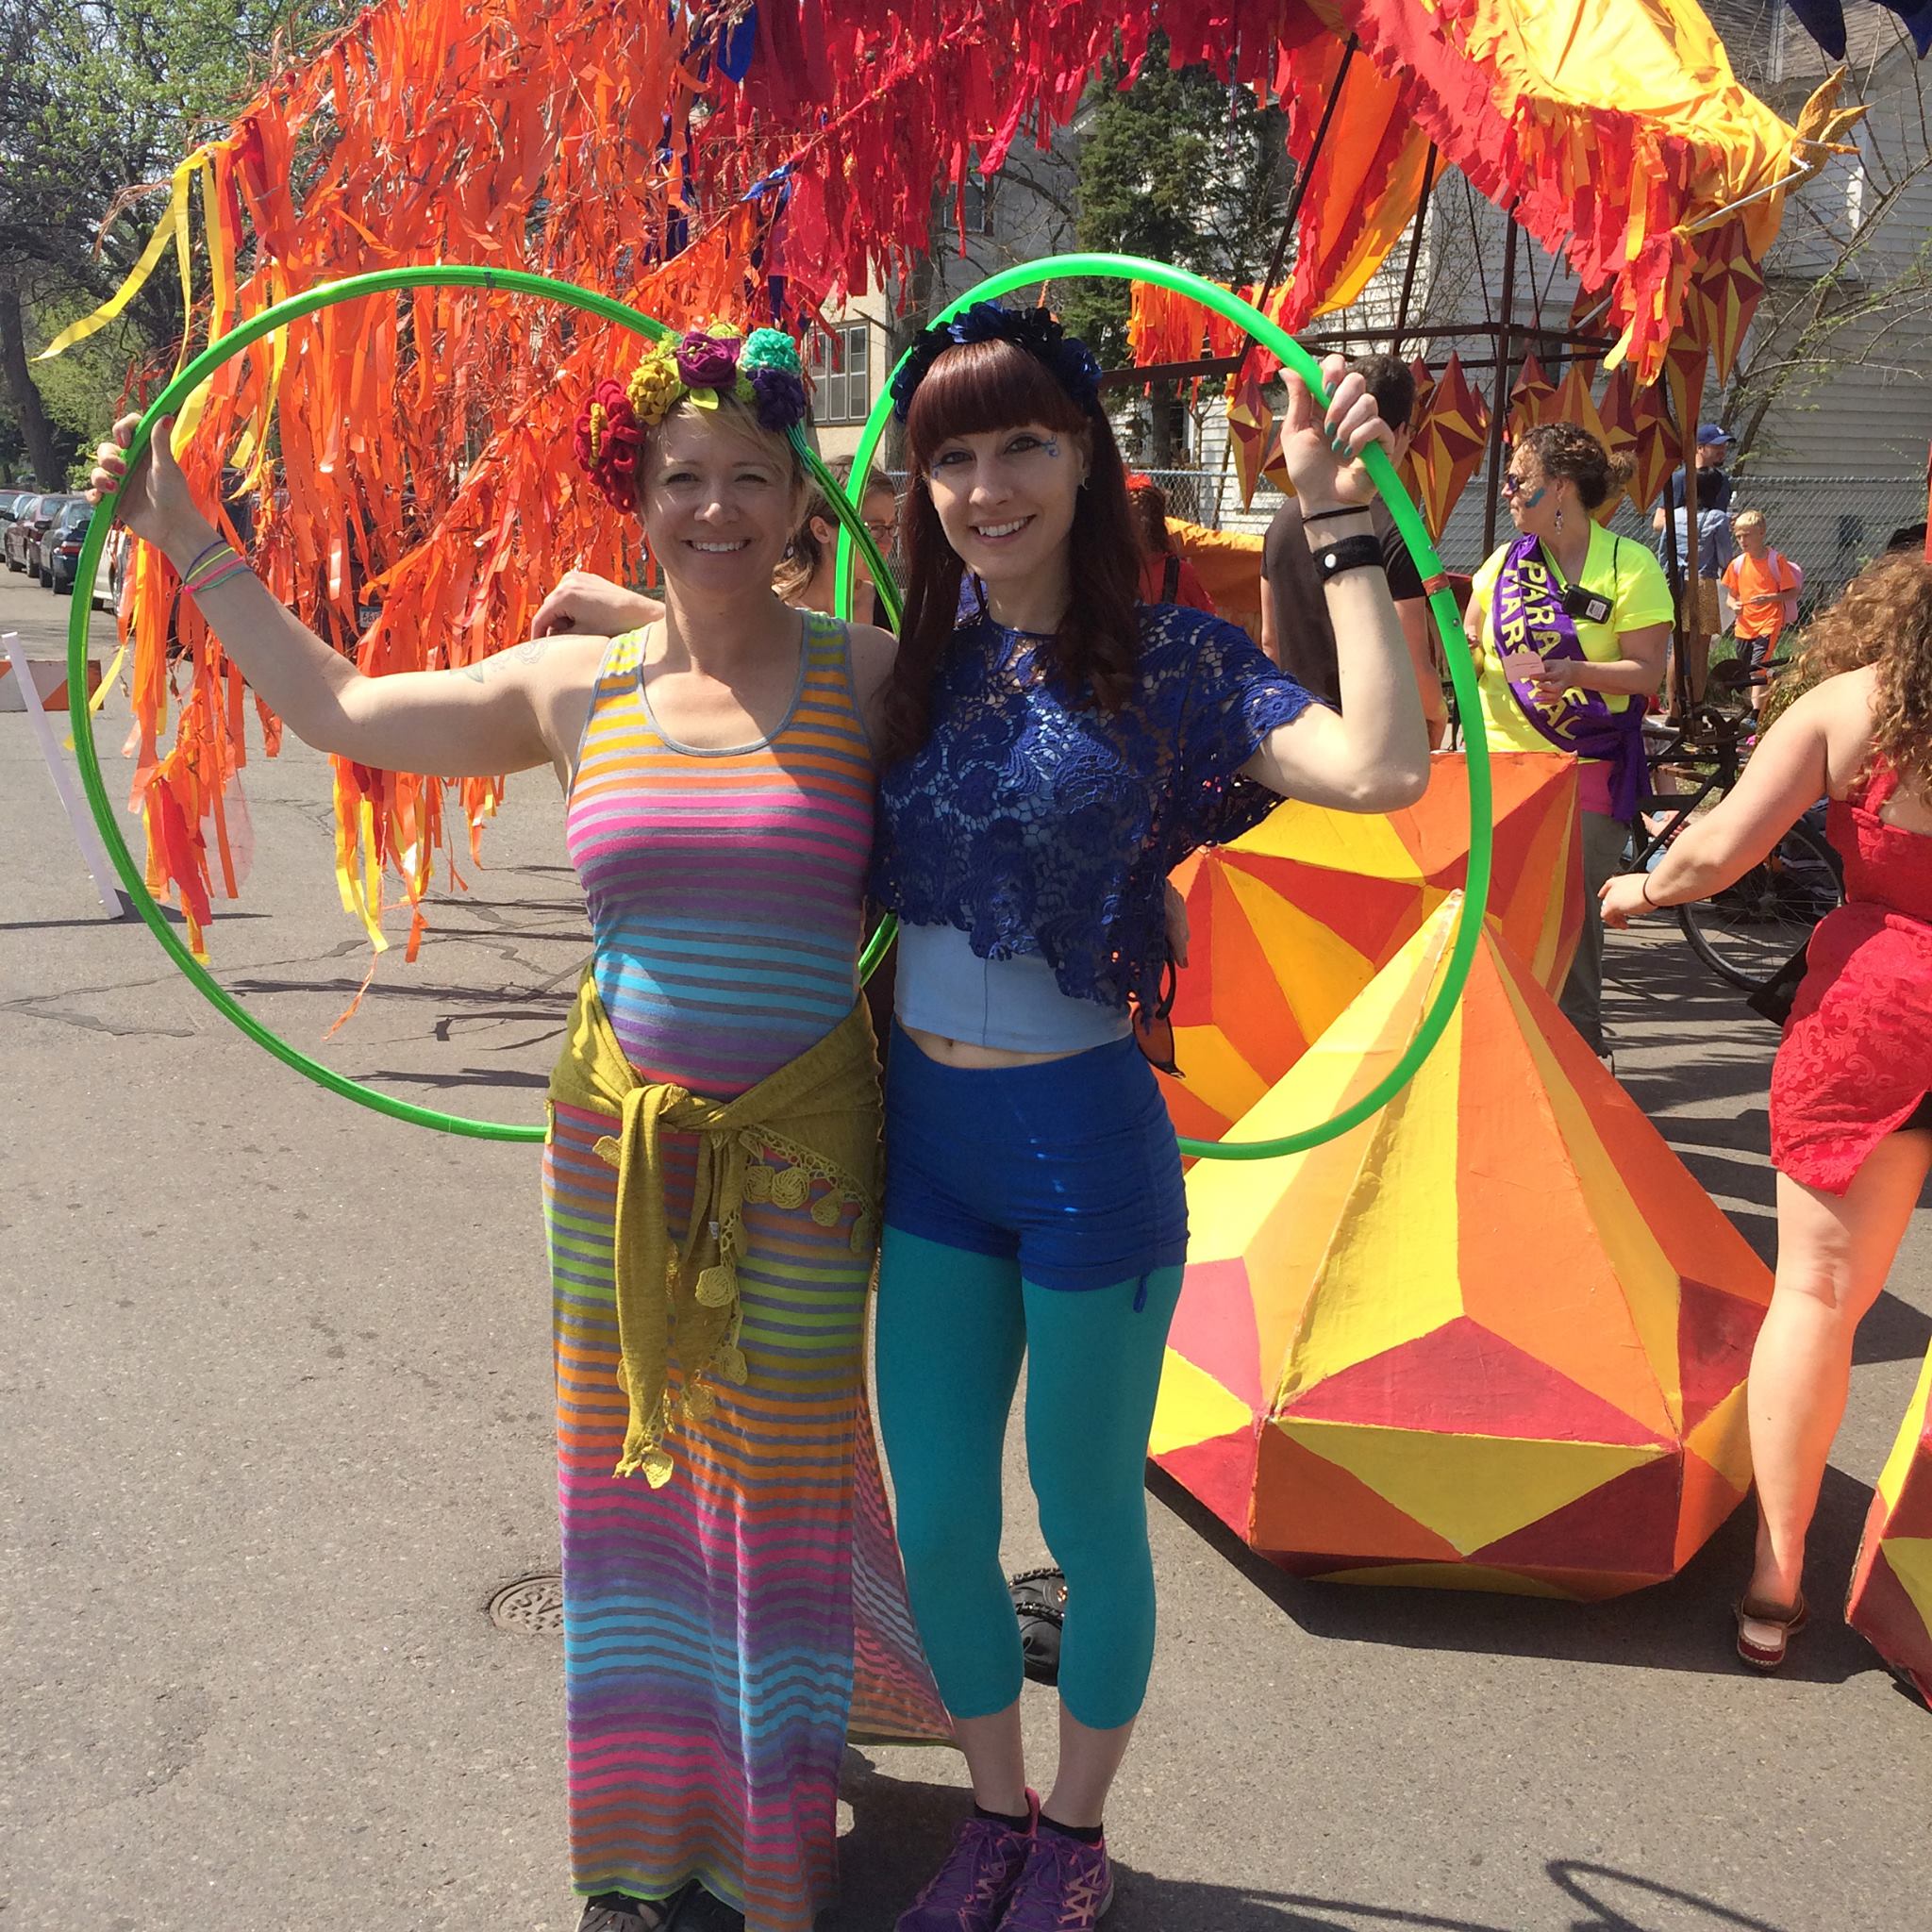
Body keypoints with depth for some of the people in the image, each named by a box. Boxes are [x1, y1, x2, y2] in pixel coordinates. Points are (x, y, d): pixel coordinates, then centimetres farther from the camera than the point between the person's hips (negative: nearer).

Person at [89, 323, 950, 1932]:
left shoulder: (871, 677, -5)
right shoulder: (574, 684, 2)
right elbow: (336, 706, 14)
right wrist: (187, 541, 17)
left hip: (804, 1145, -2)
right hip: (622, 1134, 2)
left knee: (786, 1482, 10)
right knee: (636, 1475, 13)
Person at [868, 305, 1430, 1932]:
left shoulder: (1166, 660, -10)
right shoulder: (921, 664, 3)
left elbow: (1383, 769, -26)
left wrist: (1340, 518, -23)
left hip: (1083, 1142, -4)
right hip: (924, 1134, 5)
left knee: (1087, 1520, 13)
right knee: (936, 1525, 15)